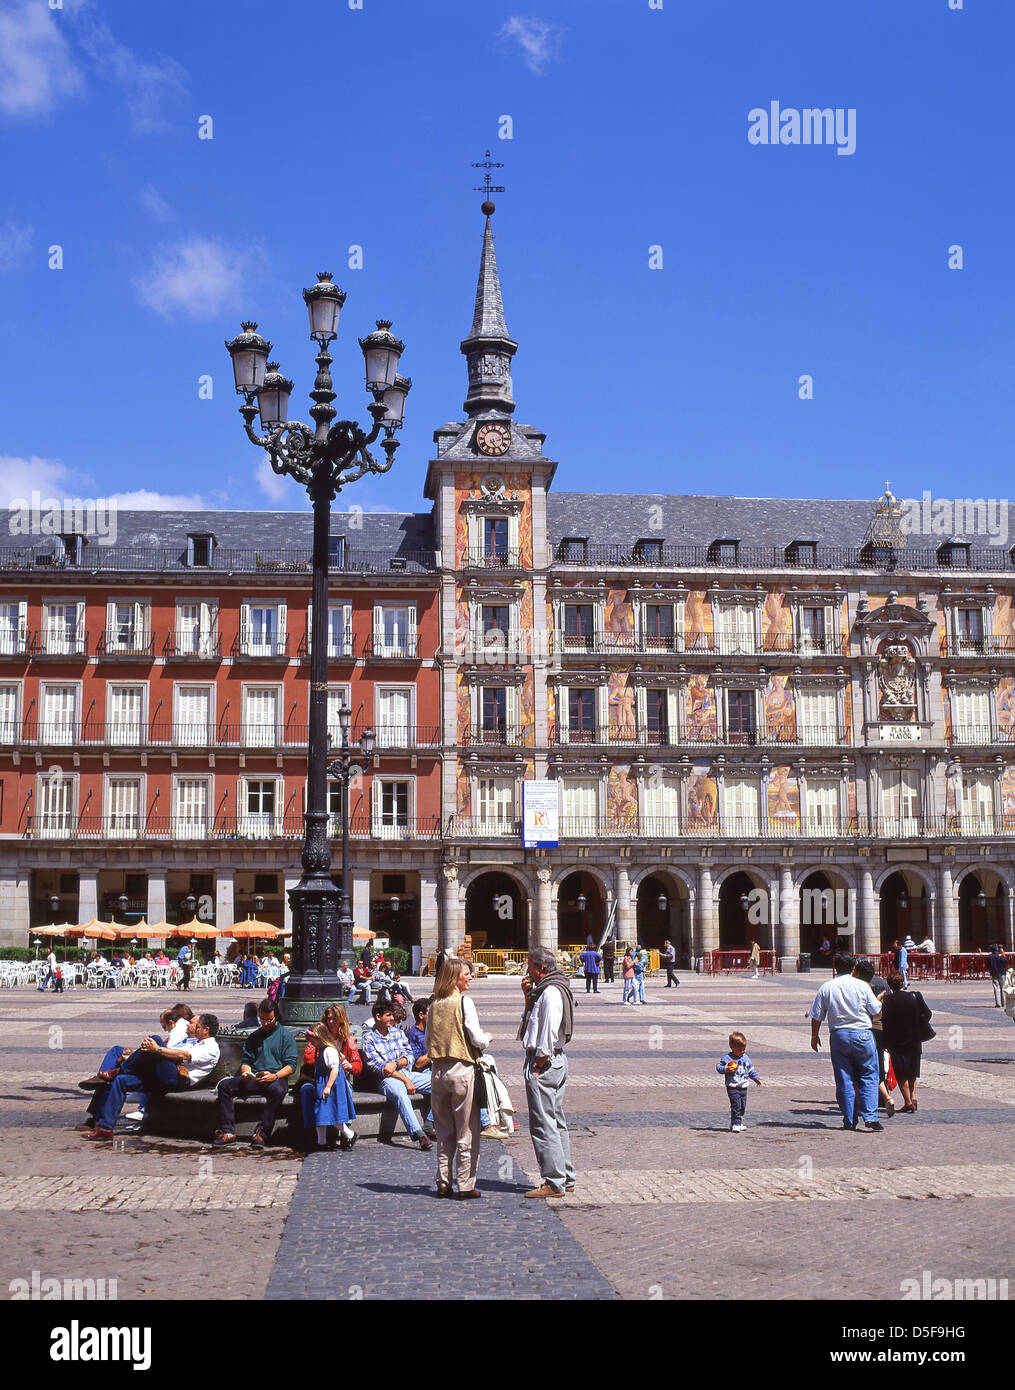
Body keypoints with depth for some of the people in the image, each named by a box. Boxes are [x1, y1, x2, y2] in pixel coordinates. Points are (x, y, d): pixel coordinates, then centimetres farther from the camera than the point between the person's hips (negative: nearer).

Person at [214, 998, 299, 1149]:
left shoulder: (285, 1035, 7)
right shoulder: (254, 1036, 22)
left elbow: (291, 1064, -2)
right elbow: (246, 1060, 21)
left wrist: (274, 1076, -19)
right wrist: (246, 1073, -3)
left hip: (276, 1078, -4)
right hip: (253, 1079, 4)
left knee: (278, 1090, -39)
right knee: (224, 1085, -18)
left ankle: (261, 1133, -35)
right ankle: (227, 1132, -22)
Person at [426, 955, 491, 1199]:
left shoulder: (435, 1004, 7)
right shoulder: (464, 1002, -11)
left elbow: (428, 1042, 11)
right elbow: (477, 1039, -13)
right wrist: (488, 1039, 7)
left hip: (438, 1071, 6)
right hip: (462, 1070, -6)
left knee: (444, 1132, 13)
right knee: (467, 1132, 3)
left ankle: (443, 1183, 16)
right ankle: (466, 1186, 5)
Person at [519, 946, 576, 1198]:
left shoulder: (550, 992, -17)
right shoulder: (547, 990, 15)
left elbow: (549, 1034, -22)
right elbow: (534, 1021, 25)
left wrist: (537, 1066, -18)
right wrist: (528, 996, 12)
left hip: (544, 1063, -11)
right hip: (556, 1060, 11)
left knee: (543, 1125, -6)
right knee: (556, 1122, 15)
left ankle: (554, 1182, -3)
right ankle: (566, 1179, 21)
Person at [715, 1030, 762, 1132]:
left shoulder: (746, 1058, 10)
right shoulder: (727, 1058, -10)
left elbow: (751, 1069, 22)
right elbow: (718, 1066, -14)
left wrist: (756, 1078, 16)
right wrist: (725, 1069, -31)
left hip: (743, 1087, 6)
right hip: (732, 1087, -6)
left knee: (743, 1106, 11)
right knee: (736, 1105, -15)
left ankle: (738, 1122, 26)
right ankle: (735, 1124, -10)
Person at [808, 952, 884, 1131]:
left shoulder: (826, 988, 0)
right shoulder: (862, 986, -5)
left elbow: (817, 1016, 4)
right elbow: (876, 1011, 3)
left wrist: (814, 1036, 18)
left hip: (838, 1036, 2)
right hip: (862, 1034, -2)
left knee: (844, 1080, 8)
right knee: (868, 1076, 5)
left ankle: (849, 1121, 10)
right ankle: (870, 1117, -7)